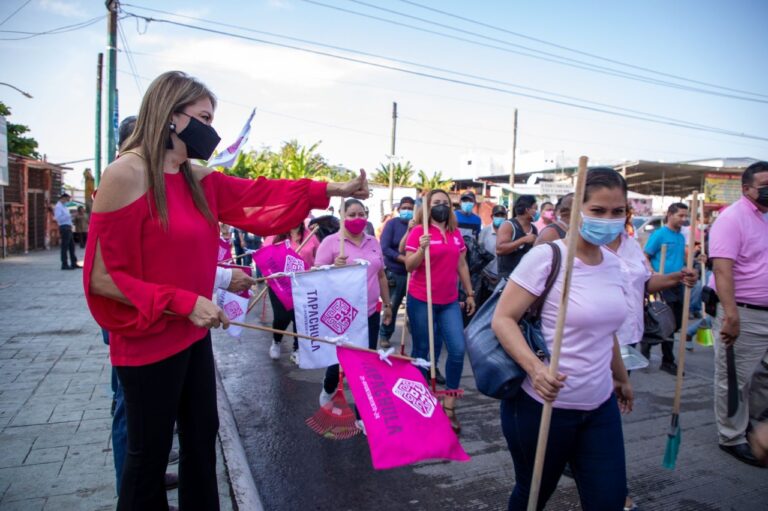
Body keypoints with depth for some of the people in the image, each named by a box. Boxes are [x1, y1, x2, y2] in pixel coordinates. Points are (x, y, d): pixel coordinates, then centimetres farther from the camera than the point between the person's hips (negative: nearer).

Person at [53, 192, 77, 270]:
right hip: (64, 228, -10)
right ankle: (64, 265, -2)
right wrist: (69, 215, -19)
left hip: (68, 228, 10)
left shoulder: (63, 206, 21)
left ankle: (73, 263, 15)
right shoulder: (58, 206, -8)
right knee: (65, 247, -6)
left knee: (72, 246, 11)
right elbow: (58, 218, -19)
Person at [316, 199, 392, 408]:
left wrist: (387, 304, 18)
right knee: (340, 360, 8)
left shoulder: (373, 242, 9)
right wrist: (334, 267, -29)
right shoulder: (331, 242, -7)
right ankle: (328, 391, 42)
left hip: (370, 313, 4)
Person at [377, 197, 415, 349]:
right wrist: (404, 259, -18)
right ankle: (384, 335, 23)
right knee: (391, 306, 6)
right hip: (395, 273, -2)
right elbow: (384, 248, -12)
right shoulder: (392, 224, -4)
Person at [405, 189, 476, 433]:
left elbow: (462, 264, 16)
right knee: (421, 351, 7)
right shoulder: (419, 231, -7)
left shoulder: (456, 233, 8)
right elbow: (409, 266, -11)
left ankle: (449, 404, 12)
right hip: (421, 301, -4)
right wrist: (421, 248, -28)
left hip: (450, 302, 5)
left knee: (458, 350, -3)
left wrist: (470, 293, 17)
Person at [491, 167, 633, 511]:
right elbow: (502, 319, -18)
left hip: (601, 406, 6)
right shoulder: (547, 256, -17)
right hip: (544, 405, -6)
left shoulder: (612, 263, 5)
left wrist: (621, 378, 27)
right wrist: (535, 368, -33)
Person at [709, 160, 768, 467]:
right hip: (743, 314, -8)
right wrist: (731, 314, -30)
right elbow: (722, 269, -22)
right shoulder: (732, 218, -13)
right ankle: (732, 438, 17)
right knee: (734, 380, 4)